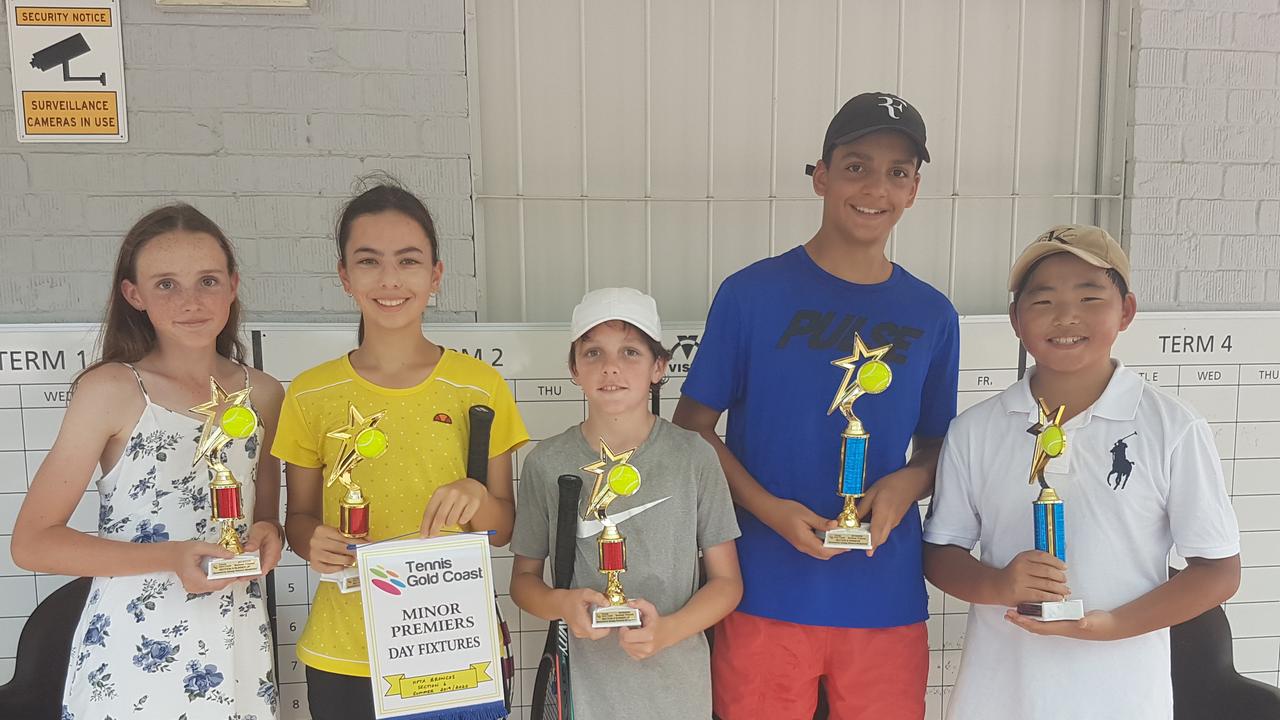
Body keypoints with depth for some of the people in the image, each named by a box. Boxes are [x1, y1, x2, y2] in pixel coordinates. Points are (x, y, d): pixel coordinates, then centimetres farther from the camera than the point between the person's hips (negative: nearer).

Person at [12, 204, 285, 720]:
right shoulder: (111, 389, -9)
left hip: (237, 652, 4)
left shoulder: (262, 394, 2)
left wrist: (269, 536, -8)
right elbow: (32, 542, -8)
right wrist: (169, 557, -20)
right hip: (131, 656, -3)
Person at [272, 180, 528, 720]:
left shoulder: (480, 387, -4)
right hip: (343, 660, 1)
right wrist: (315, 543, -14)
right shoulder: (311, 395, -2)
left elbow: (503, 529, 2)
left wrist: (476, 497, -19)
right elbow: (299, 517, 7)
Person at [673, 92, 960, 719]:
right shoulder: (752, 293, -5)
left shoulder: (932, 316, 5)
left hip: (887, 597, 3)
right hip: (765, 593, -2)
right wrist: (769, 508, -15)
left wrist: (909, 481, -8)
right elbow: (691, 425, -2)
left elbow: (936, 444, 14)